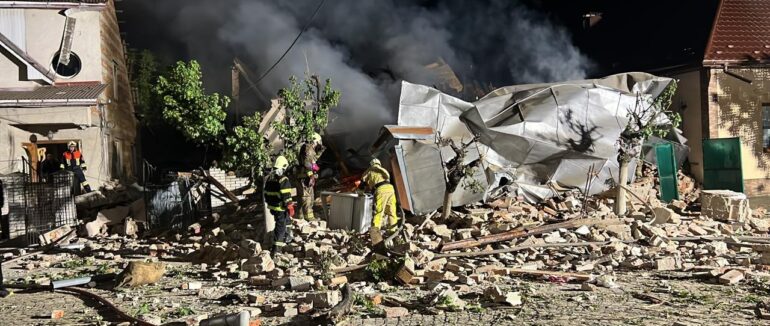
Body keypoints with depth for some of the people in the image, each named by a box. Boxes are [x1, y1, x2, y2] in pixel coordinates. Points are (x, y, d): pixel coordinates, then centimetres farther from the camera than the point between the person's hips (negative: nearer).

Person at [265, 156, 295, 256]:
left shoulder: (269, 178, 6)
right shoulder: (283, 180, -20)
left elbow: (266, 193, 15)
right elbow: (286, 196, -22)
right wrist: (290, 207, -14)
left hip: (272, 207, 7)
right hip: (281, 208, -7)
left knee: (280, 224, 26)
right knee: (281, 226, -1)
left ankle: (283, 239, 41)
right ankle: (277, 248, -3)